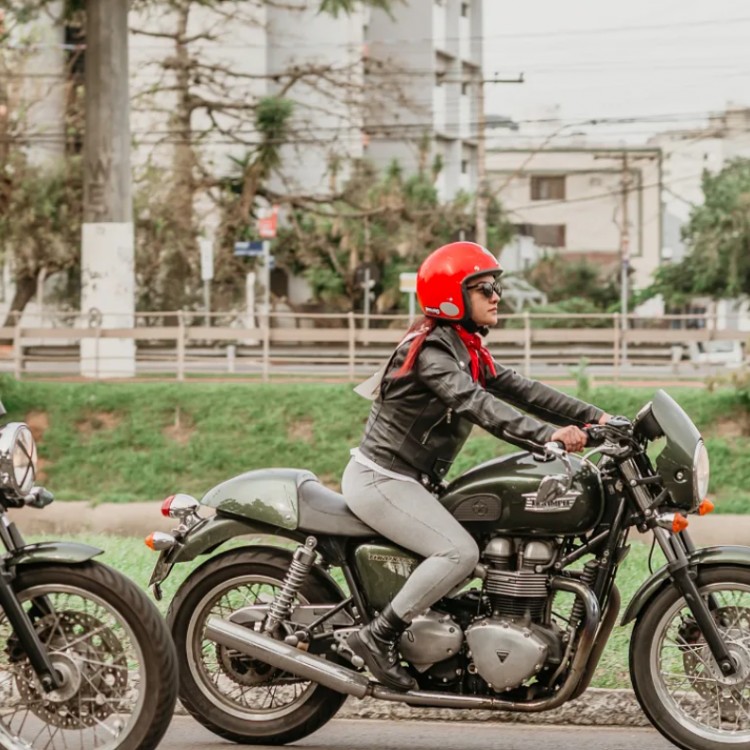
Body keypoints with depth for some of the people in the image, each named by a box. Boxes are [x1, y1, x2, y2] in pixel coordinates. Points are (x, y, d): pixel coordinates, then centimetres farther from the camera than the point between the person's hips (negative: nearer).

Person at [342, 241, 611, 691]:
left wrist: (592, 417, -6)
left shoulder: (468, 350, 12)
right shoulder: (430, 349, -19)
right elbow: (476, 405, -33)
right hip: (381, 479, -10)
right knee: (460, 552, -24)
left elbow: (519, 389, 5)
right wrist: (548, 434, -44)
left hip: (411, 481, 10)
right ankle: (379, 637, -19)